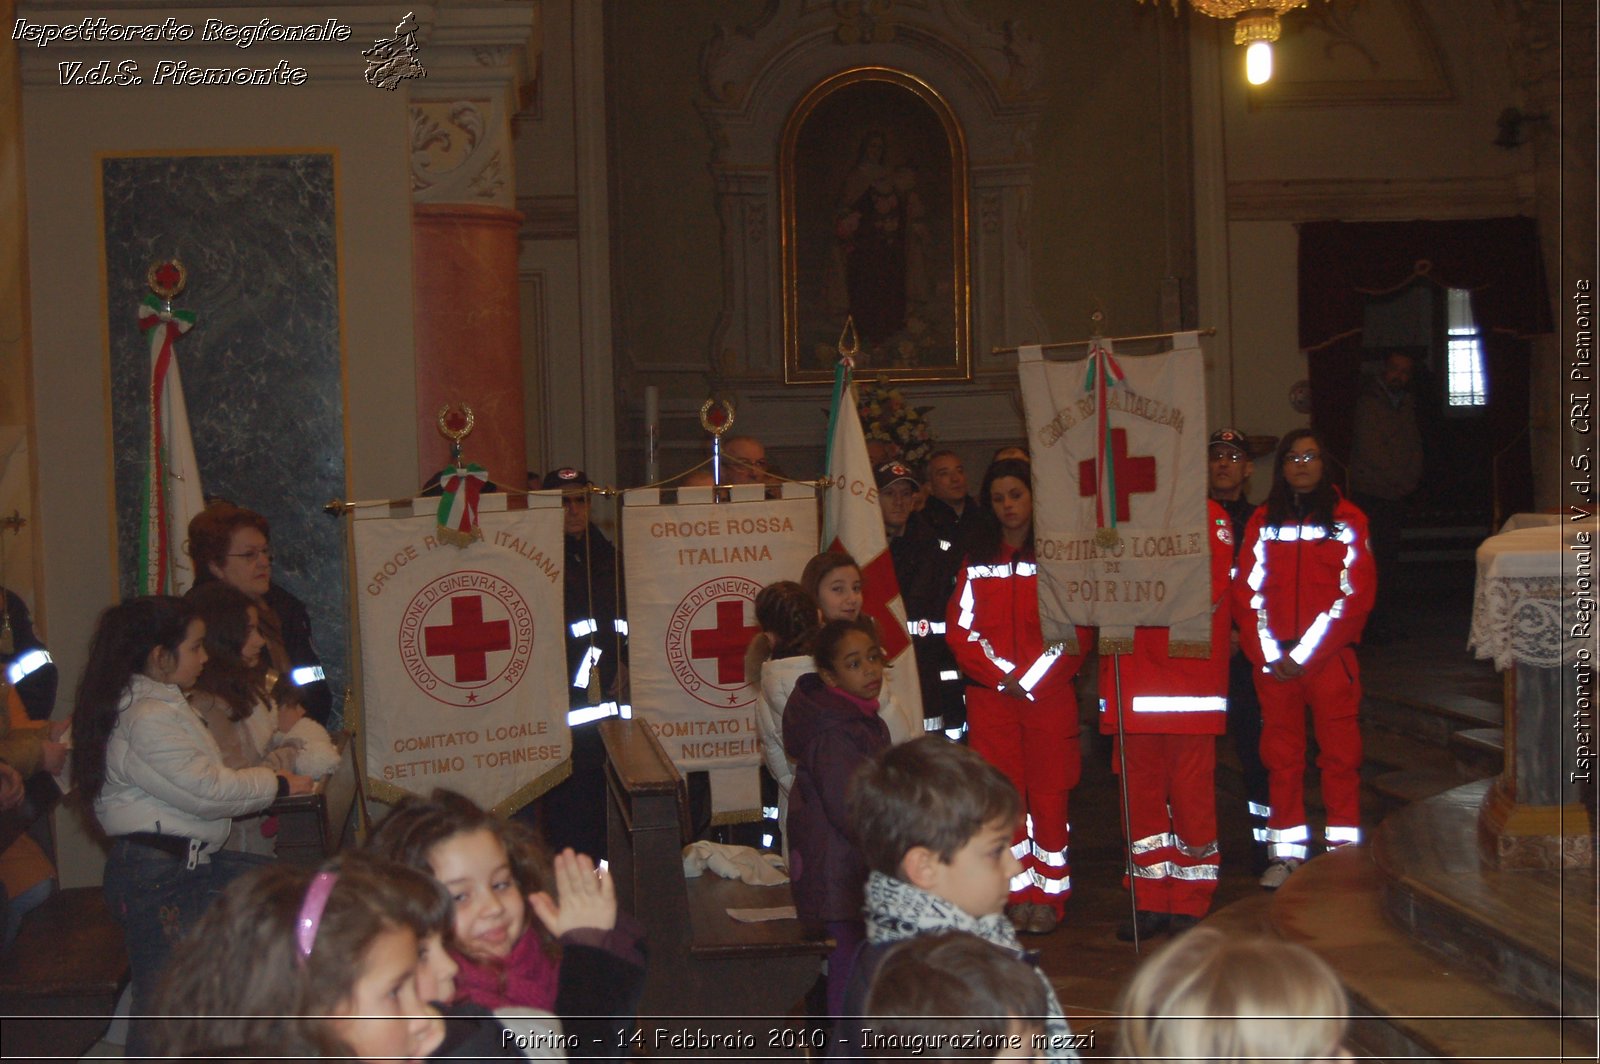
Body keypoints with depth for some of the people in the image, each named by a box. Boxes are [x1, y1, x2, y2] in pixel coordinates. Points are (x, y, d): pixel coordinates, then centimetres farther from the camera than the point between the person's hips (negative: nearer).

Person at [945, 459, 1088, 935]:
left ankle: (1049, 896, 5)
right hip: (990, 696, 2)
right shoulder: (977, 561, 12)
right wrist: (1003, 676, -9)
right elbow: (961, 631, 5)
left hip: (1050, 695, -2)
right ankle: (1017, 894, 9)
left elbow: (1075, 630, -2)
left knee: (1049, 794, -2)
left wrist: (1031, 679, -11)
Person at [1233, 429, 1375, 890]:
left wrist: (1305, 654, -10)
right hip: (1272, 660, 2)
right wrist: (1268, 654, -6)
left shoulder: (1346, 519, 3)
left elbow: (1355, 593, -4)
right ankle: (1286, 853, 11)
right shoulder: (1263, 521, 10)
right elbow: (1247, 590, 7)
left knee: (1340, 752, -2)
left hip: (1329, 657, -2)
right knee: (1280, 753, 4)